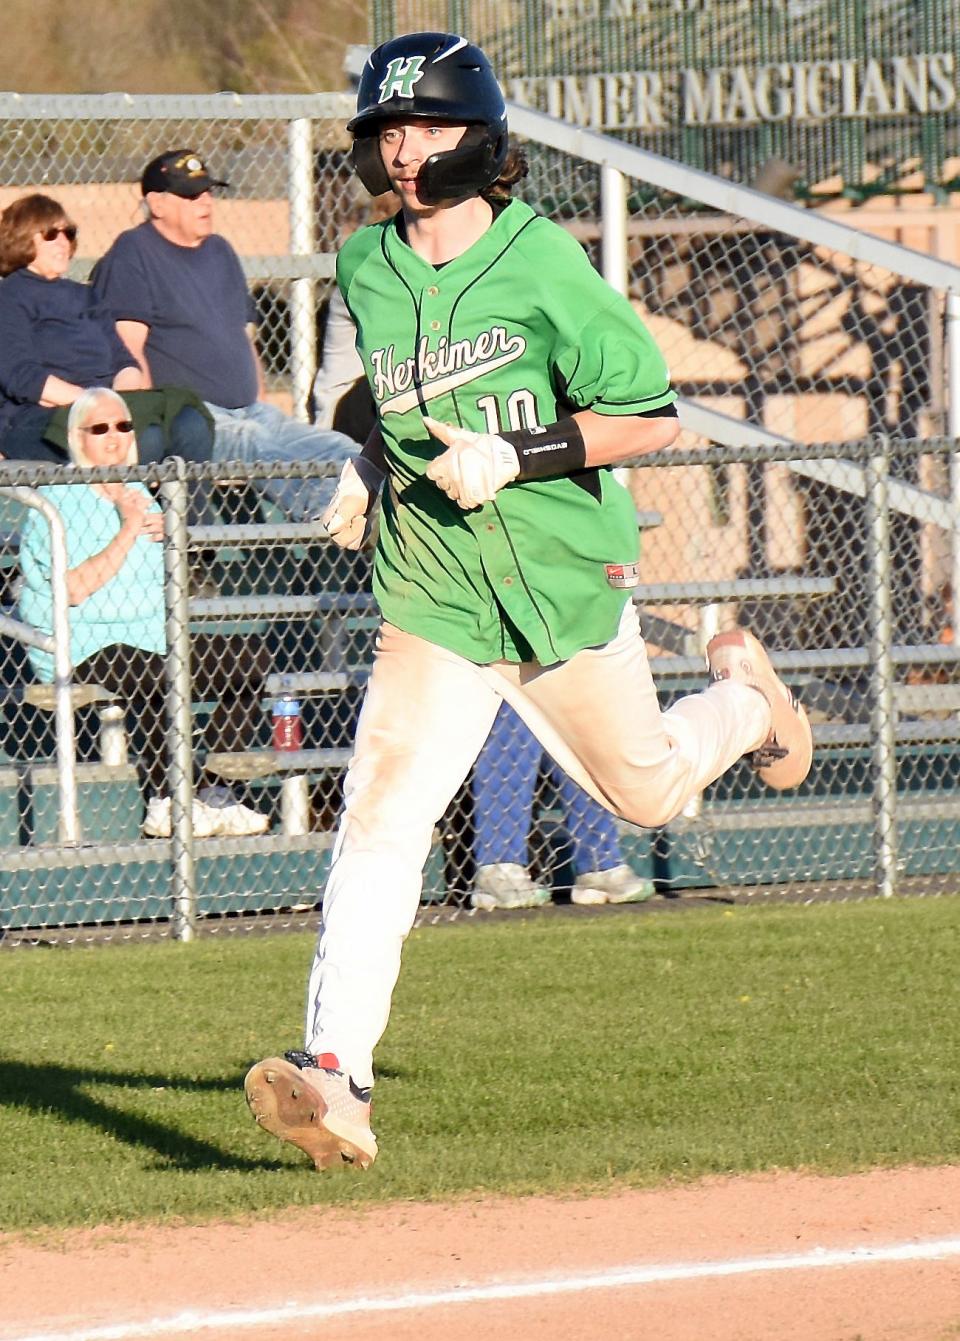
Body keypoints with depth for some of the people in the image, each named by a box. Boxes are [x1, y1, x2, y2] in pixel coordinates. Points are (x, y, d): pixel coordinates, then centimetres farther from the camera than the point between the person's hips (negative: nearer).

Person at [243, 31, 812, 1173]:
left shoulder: (542, 264, -14)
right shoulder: (365, 269, 2)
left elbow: (653, 416, -13)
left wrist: (516, 457, -22)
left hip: (568, 577, -2)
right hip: (434, 597, 2)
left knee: (646, 793, 16)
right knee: (383, 807, -17)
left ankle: (739, 694, 51)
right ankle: (336, 1072, -23)